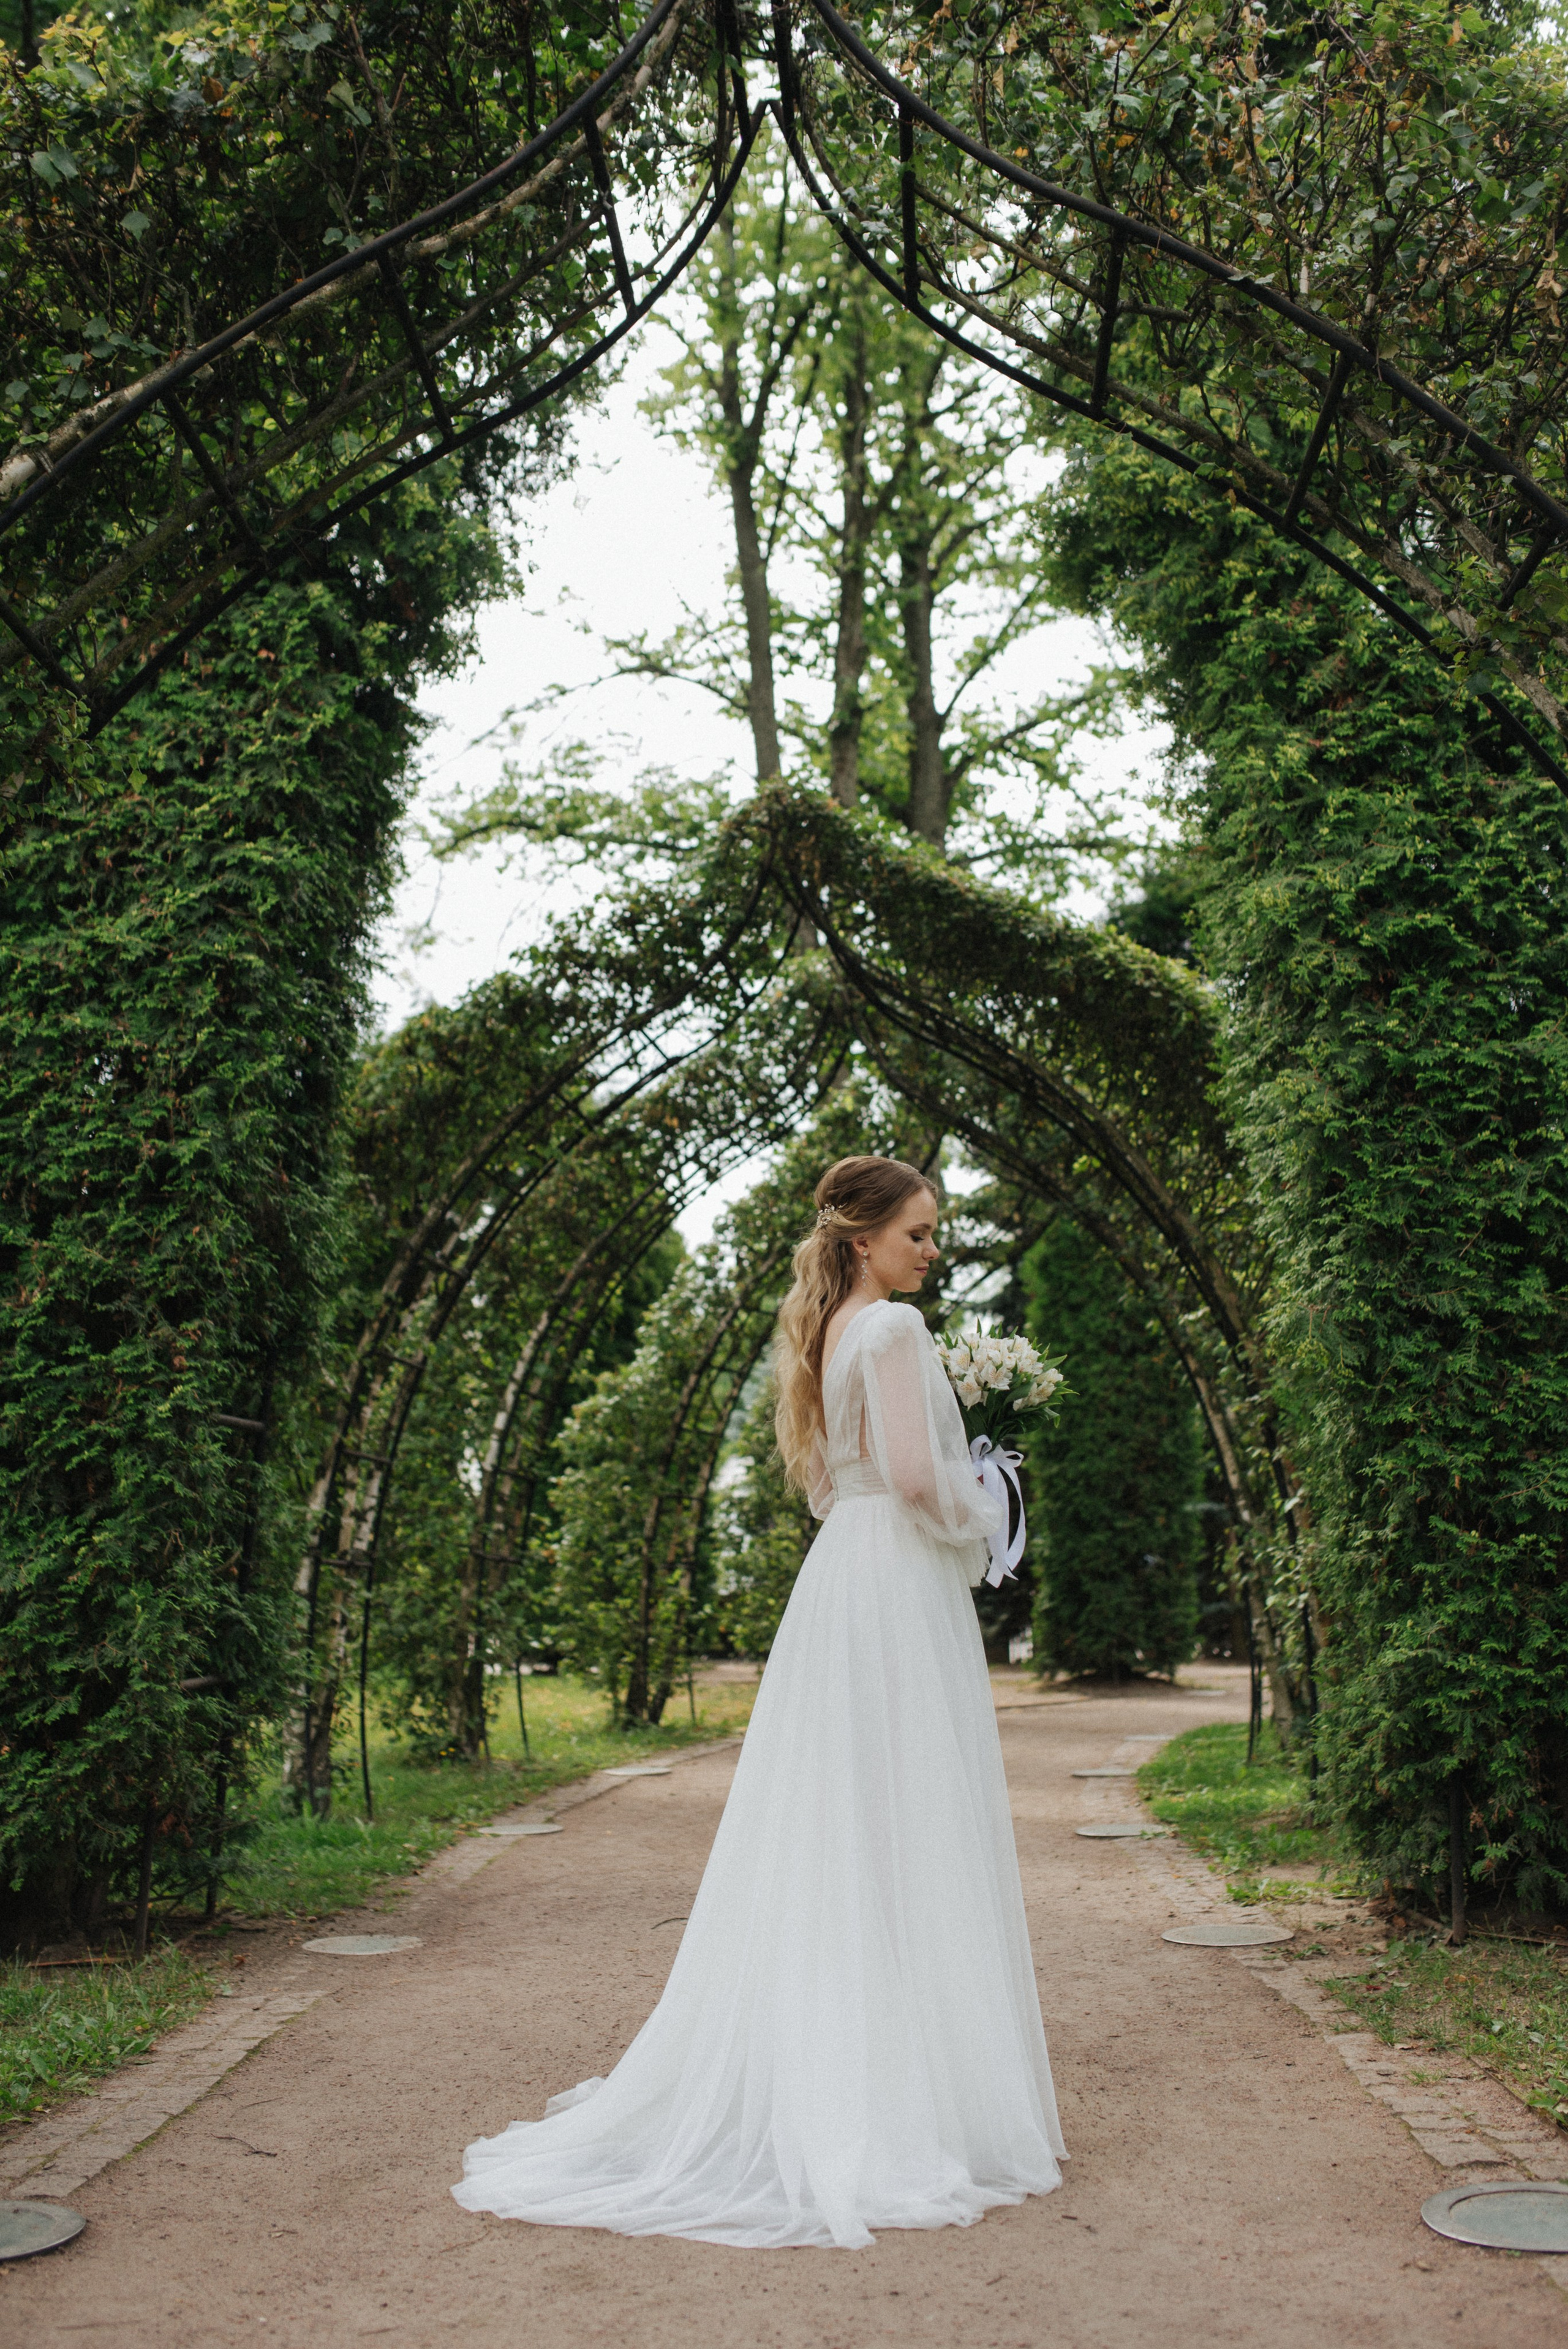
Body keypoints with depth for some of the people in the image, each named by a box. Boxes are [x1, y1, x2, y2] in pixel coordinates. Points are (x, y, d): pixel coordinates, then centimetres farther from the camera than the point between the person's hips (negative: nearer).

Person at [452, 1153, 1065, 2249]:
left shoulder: (824, 1335, 15)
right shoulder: (894, 1327, -12)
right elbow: (916, 1474, -22)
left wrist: (953, 1513, 19)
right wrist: (974, 1522, -3)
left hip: (835, 1580, 9)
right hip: (902, 1590, -9)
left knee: (823, 1841, 11)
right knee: (906, 1841, -4)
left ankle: (790, 2086, 19)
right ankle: (903, 2105, 3)